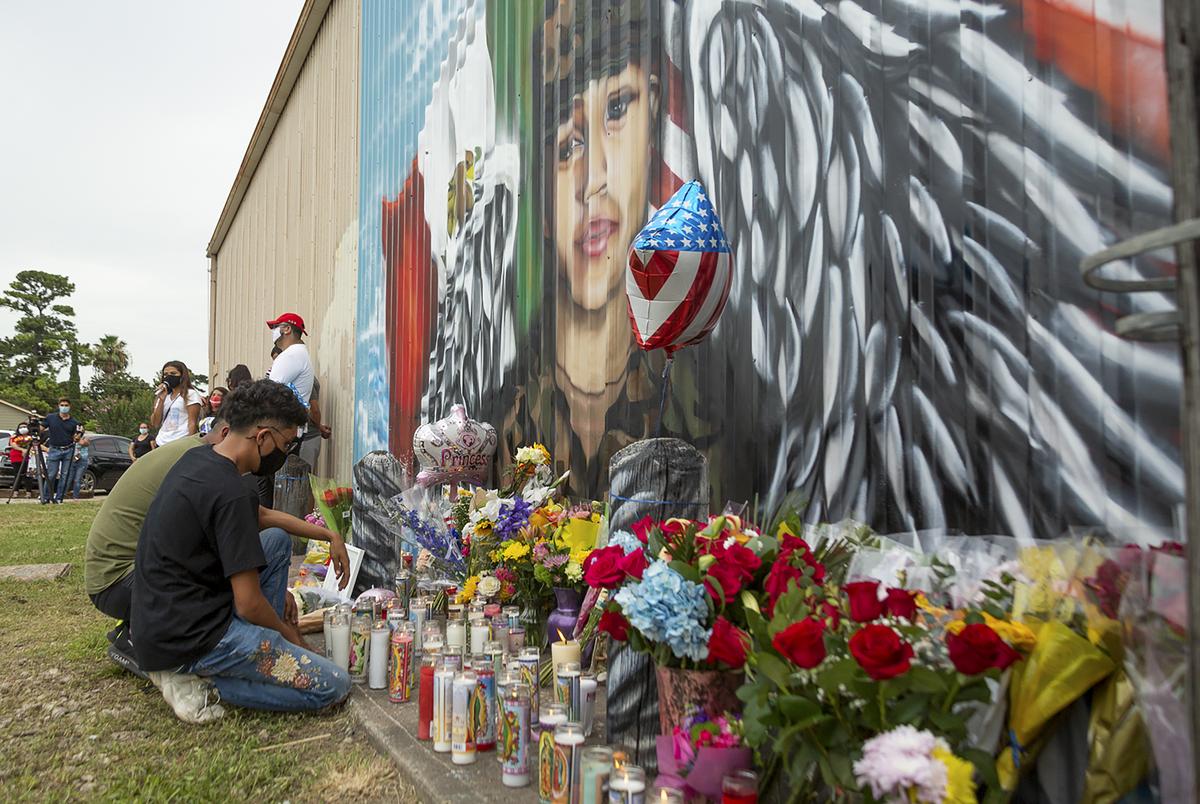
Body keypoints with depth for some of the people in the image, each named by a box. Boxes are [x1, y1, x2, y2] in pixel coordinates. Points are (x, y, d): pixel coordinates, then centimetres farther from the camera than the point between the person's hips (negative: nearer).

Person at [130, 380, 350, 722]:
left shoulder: (196, 458, 6)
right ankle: (198, 677, -6)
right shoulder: (229, 494, -23)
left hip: (158, 622, 10)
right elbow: (249, 605, -20)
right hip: (186, 639, -9)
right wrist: (289, 634, 0)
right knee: (334, 686, -12)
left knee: (277, 539, 19)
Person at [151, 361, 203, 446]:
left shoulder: (191, 394, 0)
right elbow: (155, 424, 7)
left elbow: (192, 423, -6)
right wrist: (161, 399, -1)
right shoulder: (161, 395, 16)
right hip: (161, 443, 5)